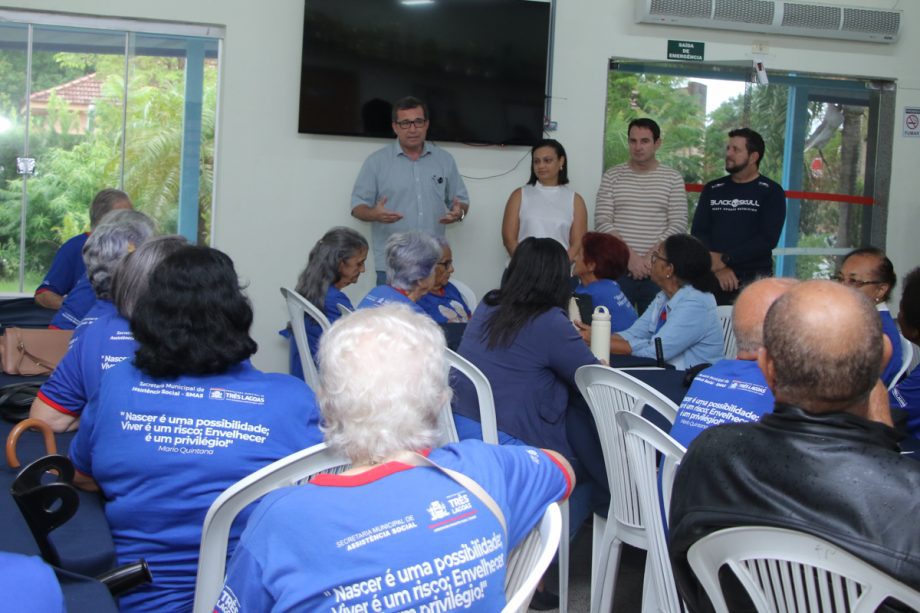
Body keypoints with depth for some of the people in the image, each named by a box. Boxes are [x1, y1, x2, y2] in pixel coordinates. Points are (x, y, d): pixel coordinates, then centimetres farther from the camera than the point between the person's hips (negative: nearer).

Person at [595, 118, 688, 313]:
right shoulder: (612, 176, 7)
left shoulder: (673, 178, 6)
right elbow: (602, 221, -1)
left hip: (658, 270, 0)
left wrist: (650, 257, -12)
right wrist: (630, 255, -12)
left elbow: (678, 225, -1)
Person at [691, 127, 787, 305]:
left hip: (755, 281, -3)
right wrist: (718, 267, -11)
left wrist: (724, 259, -13)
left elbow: (768, 239, -8)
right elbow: (698, 233, 4)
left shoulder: (771, 192, 3)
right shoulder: (712, 189, 13)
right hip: (713, 279, 3)